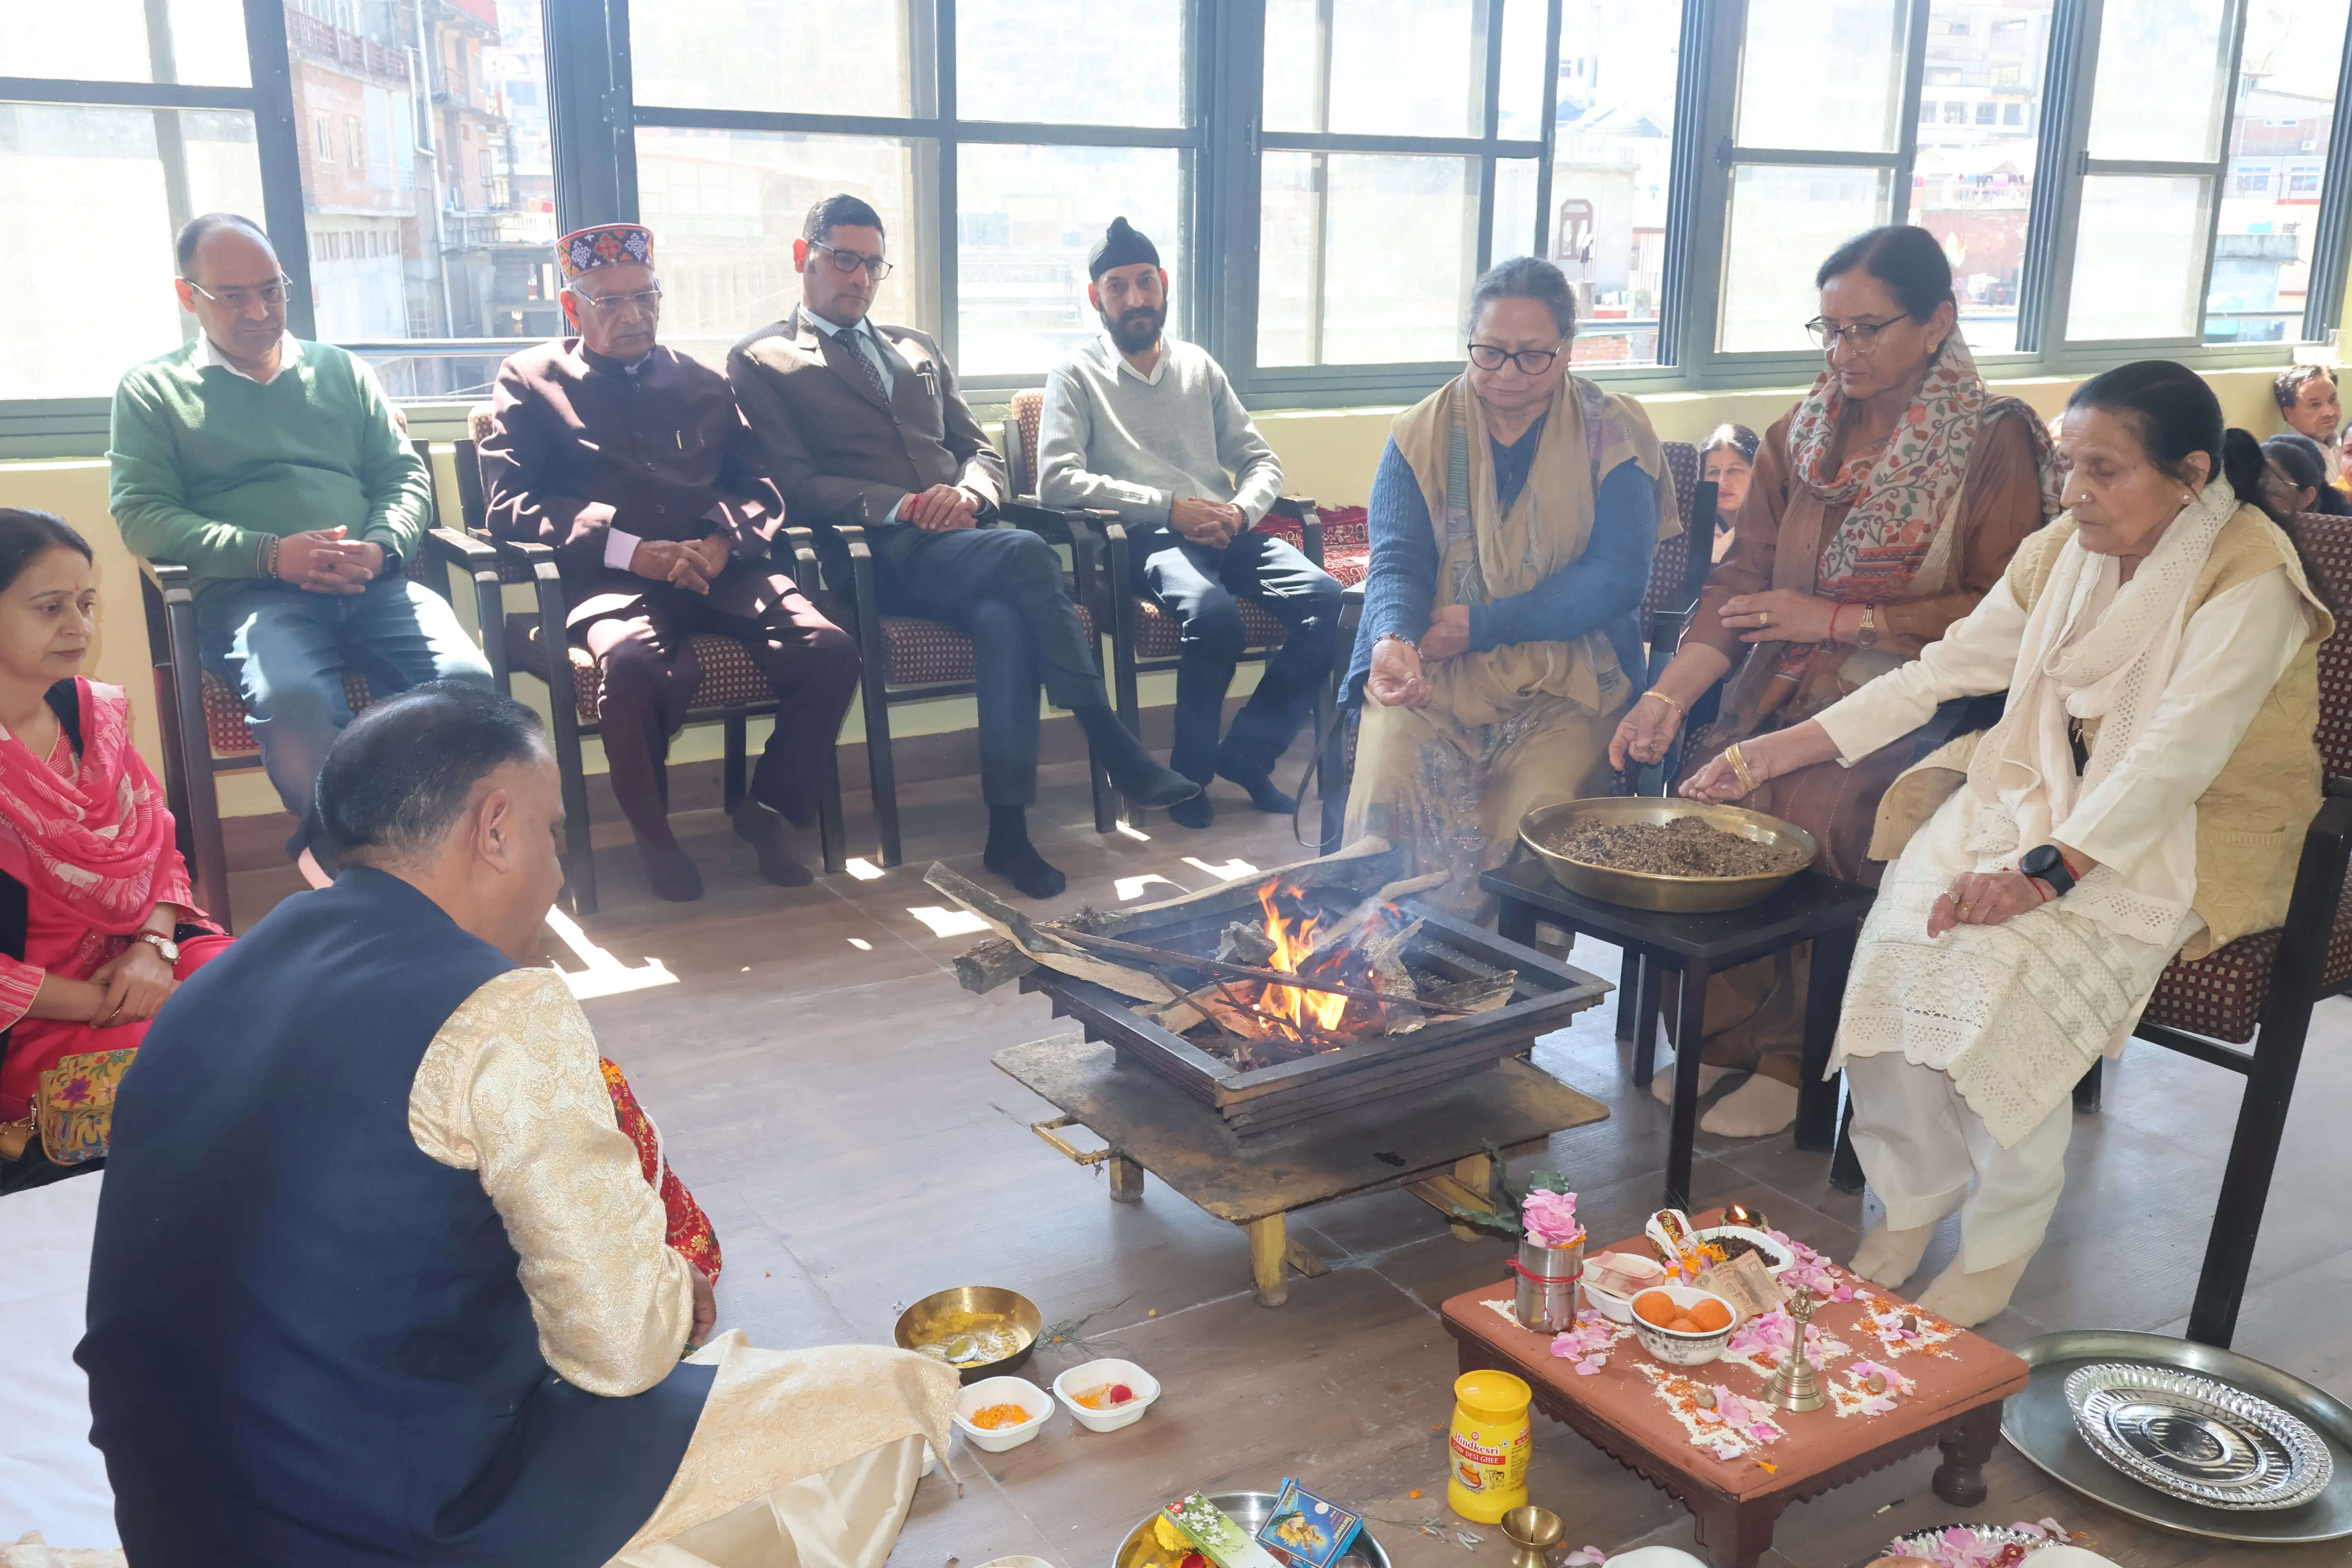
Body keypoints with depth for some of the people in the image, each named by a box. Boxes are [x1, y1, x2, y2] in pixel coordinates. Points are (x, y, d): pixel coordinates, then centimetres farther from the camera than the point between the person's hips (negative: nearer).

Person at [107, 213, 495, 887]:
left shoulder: (343, 372, 25)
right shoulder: (153, 390, 16)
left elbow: (406, 476, 19)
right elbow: (141, 514, 5)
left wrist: (381, 547, -6)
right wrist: (270, 554, -12)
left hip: (374, 581, 3)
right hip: (248, 590, -2)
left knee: (466, 678, -31)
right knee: (294, 699, -38)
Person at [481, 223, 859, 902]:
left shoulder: (704, 384, 25)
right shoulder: (529, 380, 14)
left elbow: (759, 487, 18)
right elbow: (509, 503, 1)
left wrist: (721, 541, -7)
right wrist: (630, 550, -14)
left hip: (719, 571, 4)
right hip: (608, 578, -3)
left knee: (830, 650, -25)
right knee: (637, 664, -38)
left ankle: (775, 808, -2)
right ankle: (652, 830, -9)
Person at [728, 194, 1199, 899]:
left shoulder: (919, 350, 28)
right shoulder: (762, 361, 10)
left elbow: (984, 452, 23)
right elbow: (793, 483, -3)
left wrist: (969, 493, -3)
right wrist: (896, 507, -17)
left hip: (960, 542, 5)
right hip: (878, 557, -5)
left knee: (1005, 619, -32)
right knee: (1025, 552, -32)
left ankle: (1008, 829, -30)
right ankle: (1115, 747, -26)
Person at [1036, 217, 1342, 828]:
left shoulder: (1198, 366, 22)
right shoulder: (1078, 374, 7)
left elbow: (1262, 462, 20)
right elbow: (1057, 481, -9)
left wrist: (1241, 511, -5)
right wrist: (1172, 507, -14)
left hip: (1225, 530, 5)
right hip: (1148, 538, -5)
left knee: (1323, 597, -24)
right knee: (1214, 613, -36)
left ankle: (1247, 754, -9)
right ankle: (1191, 770, -12)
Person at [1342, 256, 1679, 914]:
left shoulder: (1614, 435, 3)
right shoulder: (1422, 434, 8)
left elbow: (1618, 576, -6)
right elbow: (1397, 561, 0)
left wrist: (1485, 626, -15)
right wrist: (1394, 638, -24)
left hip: (1565, 686, -1)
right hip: (1429, 680, 1)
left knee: (1535, 824, -27)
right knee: (1387, 804, -26)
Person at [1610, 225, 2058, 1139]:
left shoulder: (1996, 444, -2)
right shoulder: (1802, 436, 13)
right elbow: (1739, 584, 5)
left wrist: (1839, 620, -12)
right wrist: (1669, 694, -11)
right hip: (1787, 699, 5)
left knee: (1806, 814, -30)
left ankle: (1789, 1058, -9)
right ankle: (1723, 1034, -4)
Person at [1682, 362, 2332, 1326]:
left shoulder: (2252, 578, -14)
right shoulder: (2065, 549, 6)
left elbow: (2175, 759, -24)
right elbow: (1943, 671, 6)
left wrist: (2046, 867, -35)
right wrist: (1771, 754, -1)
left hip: (2184, 835, -5)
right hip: (2042, 791, 6)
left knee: (2010, 956, -29)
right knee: (1904, 925, -21)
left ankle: (2001, 1245, -10)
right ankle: (1910, 1202, -5)